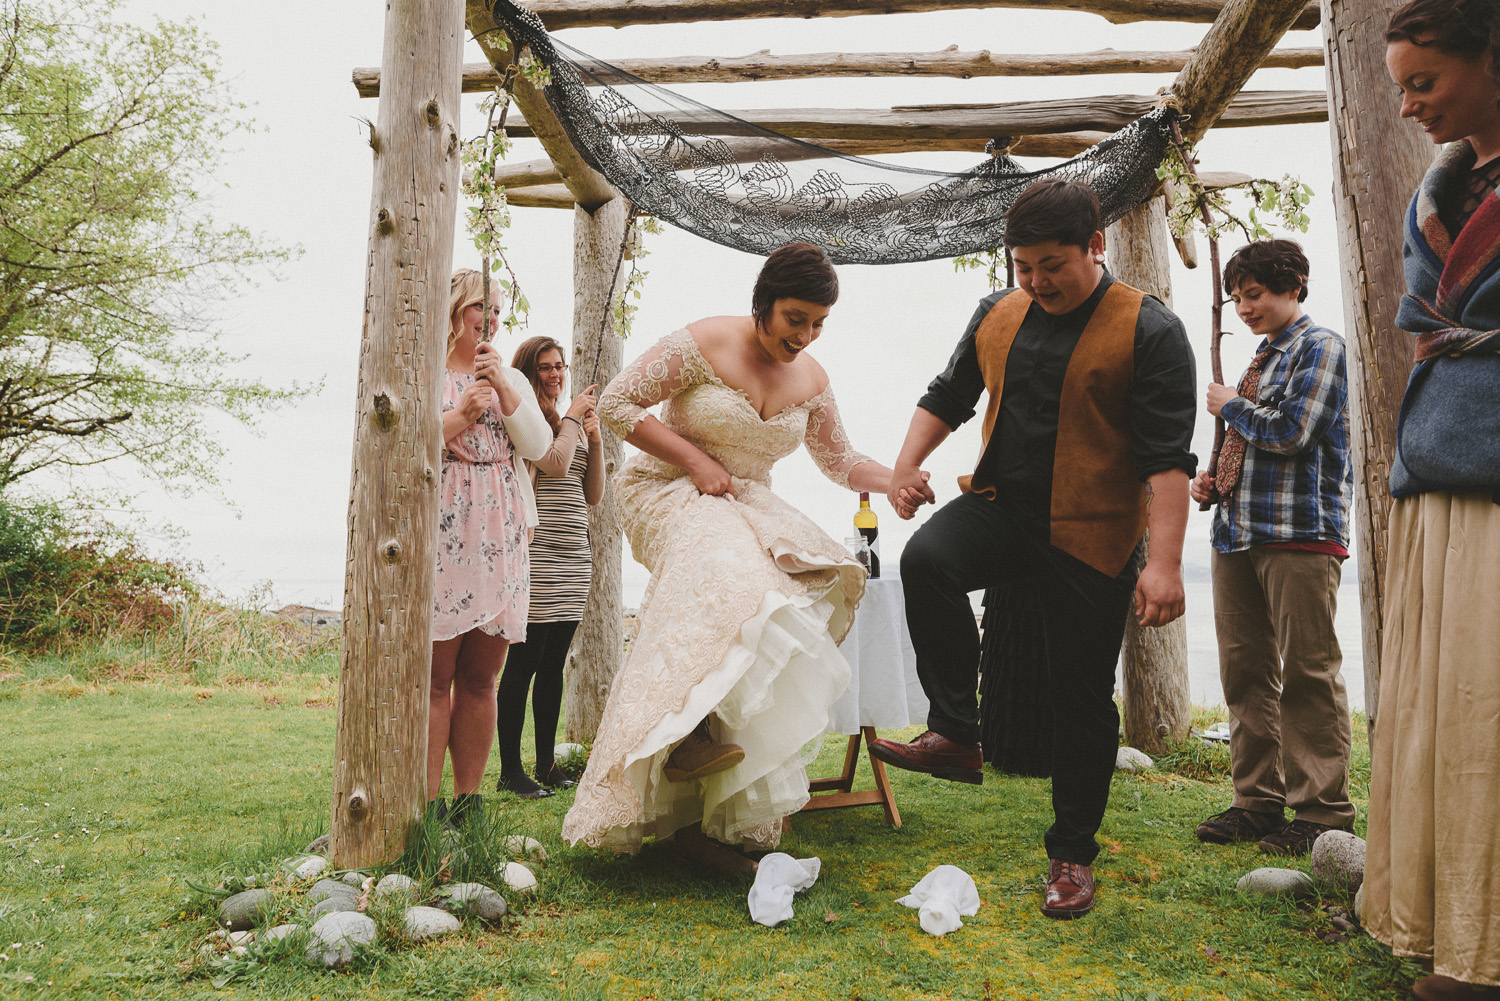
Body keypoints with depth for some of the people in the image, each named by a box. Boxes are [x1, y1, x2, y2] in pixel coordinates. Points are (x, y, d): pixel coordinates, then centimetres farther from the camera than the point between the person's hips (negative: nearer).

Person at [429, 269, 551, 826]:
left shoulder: (512, 379, 21)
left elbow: (538, 446, 6)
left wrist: (502, 389, -4)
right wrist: (463, 414, -10)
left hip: (500, 544, 4)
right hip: (441, 538, -4)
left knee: (480, 680, 5)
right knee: (434, 680, -5)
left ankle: (468, 804, 11)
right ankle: (426, 808, 0)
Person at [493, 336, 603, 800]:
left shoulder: (571, 425, 20)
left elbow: (593, 495, 16)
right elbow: (554, 464, -19)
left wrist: (595, 440, 4)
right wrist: (573, 417, -5)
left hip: (574, 555, 8)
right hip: (537, 554, -7)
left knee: (554, 665, 10)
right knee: (524, 662, -5)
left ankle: (546, 764, 18)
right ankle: (510, 771, 2)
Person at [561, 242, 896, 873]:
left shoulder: (811, 379, 8)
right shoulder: (702, 345, -9)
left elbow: (840, 461, 18)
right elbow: (616, 403, -8)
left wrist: (896, 481, -2)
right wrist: (694, 460, -15)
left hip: (748, 506, 5)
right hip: (670, 492, -5)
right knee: (726, 570, -38)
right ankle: (690, 733, -38)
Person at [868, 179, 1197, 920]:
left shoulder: (1149, 330, -7)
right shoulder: (998, 314, 8)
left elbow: (1166, 456, -12)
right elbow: (948, 396, 20)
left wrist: (1165, 561, -20)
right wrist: (908, 463, 4)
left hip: (1092, 536, -3)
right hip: (1001, 505, 4)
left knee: (1083, 698, 3)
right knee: (926, 558, -29)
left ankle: (1072, 855, 20)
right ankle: (956, 734, -16)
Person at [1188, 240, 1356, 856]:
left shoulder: (1319, 346, -2)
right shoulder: (1261, 358, 21)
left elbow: (1292, 431, -16)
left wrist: (1229, 407, -1)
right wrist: (1213, 482, 10)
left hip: (1300, 531, -8)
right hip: (1238, 529, 8)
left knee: (1308, 673, -4)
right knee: (1245, 671, 8)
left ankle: (1321, 813, 5)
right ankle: (1258, 800, 17)